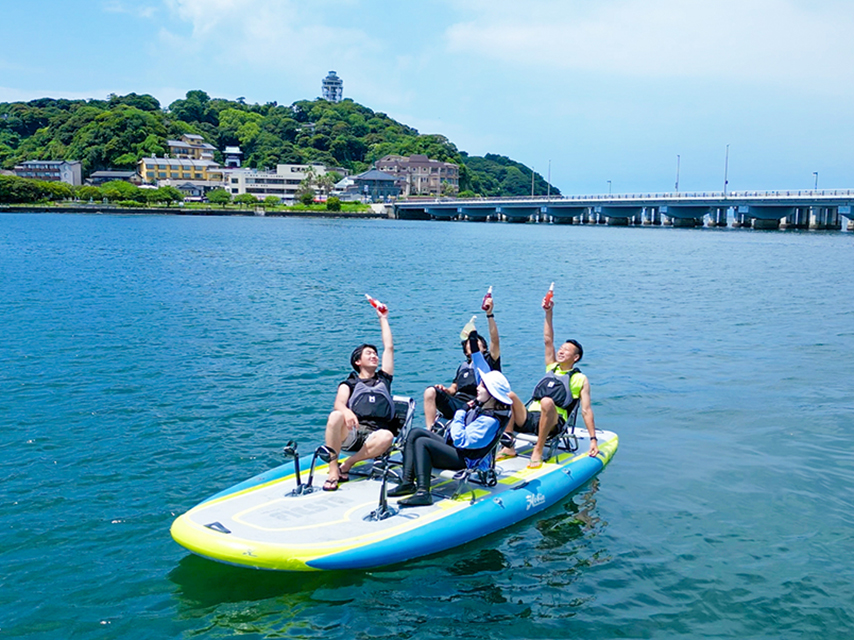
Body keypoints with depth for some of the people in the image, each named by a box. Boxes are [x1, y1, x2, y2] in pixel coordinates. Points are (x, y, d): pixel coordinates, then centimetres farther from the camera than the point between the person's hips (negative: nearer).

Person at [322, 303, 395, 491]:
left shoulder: (383, 379, 28)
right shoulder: (350, 384, 20)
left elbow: (389, 348, 27)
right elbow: (338, 403, -2)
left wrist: (383, 318, 33)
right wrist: (346, 412, -27)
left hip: (373, 435, 1)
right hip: (350, 433, -1)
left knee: (386, 436, -36)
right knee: (335, 416, -36)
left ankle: (347, 465, -19)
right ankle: (333, 471, -28)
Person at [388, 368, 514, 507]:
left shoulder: (490, 420, -24)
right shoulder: (481, 406, 5)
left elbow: (461, 440, -27)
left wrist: (460, 413, -19)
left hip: (463, 460, -11)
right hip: (454, 447, 11)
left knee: (422, 442, -23)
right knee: (415, 433, 5)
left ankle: (423, 492, -28)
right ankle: (407, 483, -3)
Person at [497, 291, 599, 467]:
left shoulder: (580, 380, 12)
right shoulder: (552, 367, 24)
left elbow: (586, 410, 4)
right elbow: (548, 340, 17)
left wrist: (593, 439, -3)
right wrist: (548, 313, 9)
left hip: (553, 423, -5)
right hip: (528, 418, 5)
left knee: (547, 402, -38)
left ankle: (537, 453, -30)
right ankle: (509, 447, -23)